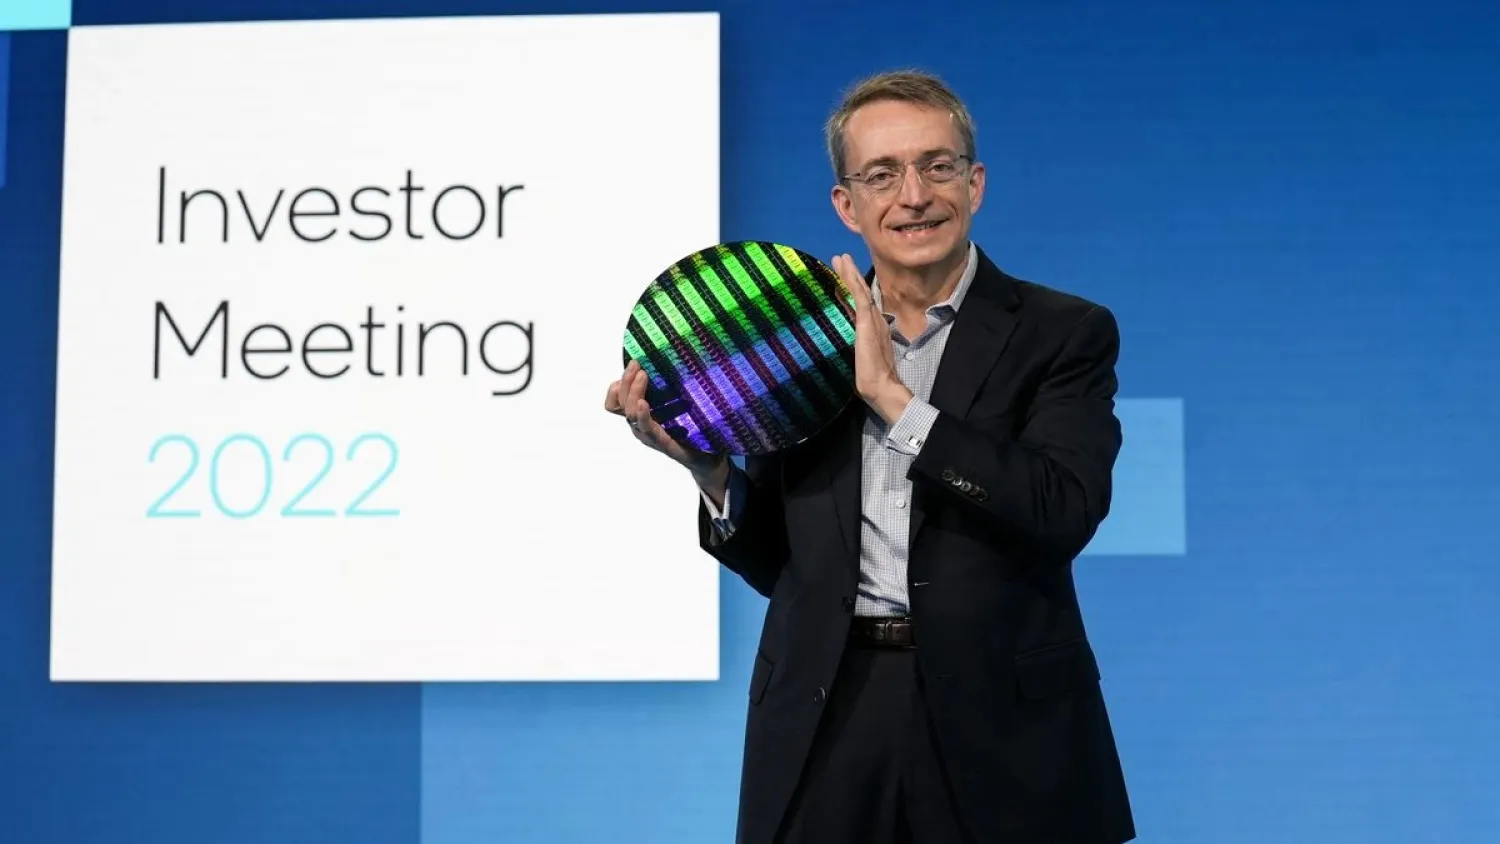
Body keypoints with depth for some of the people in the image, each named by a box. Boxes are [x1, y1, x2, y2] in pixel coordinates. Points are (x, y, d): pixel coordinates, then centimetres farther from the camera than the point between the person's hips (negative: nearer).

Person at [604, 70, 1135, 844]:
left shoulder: (1063, 333, -2)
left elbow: (1063, 513, -17)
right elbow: (776, 561, 9)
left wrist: (890, 394, -17)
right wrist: (708, 466, -10)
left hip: (1001, 722, -2)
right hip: (824, 723, 2)